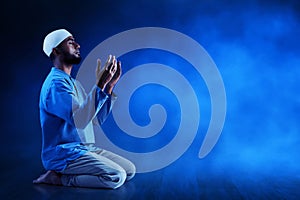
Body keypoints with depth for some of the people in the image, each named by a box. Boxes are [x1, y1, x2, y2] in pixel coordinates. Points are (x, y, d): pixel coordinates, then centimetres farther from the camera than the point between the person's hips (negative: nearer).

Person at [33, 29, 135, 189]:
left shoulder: (73, 83, 17)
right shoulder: (55, 83, -14)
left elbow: (97, 120, 11)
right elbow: (79, 120, -28)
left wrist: (109, 86, 3)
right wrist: (99, 85, -28)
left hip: (85, 149, 10)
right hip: (63, 155, -10)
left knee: (130, 171, 2)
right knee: (116, 177, -23)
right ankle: (58, 178, -8)